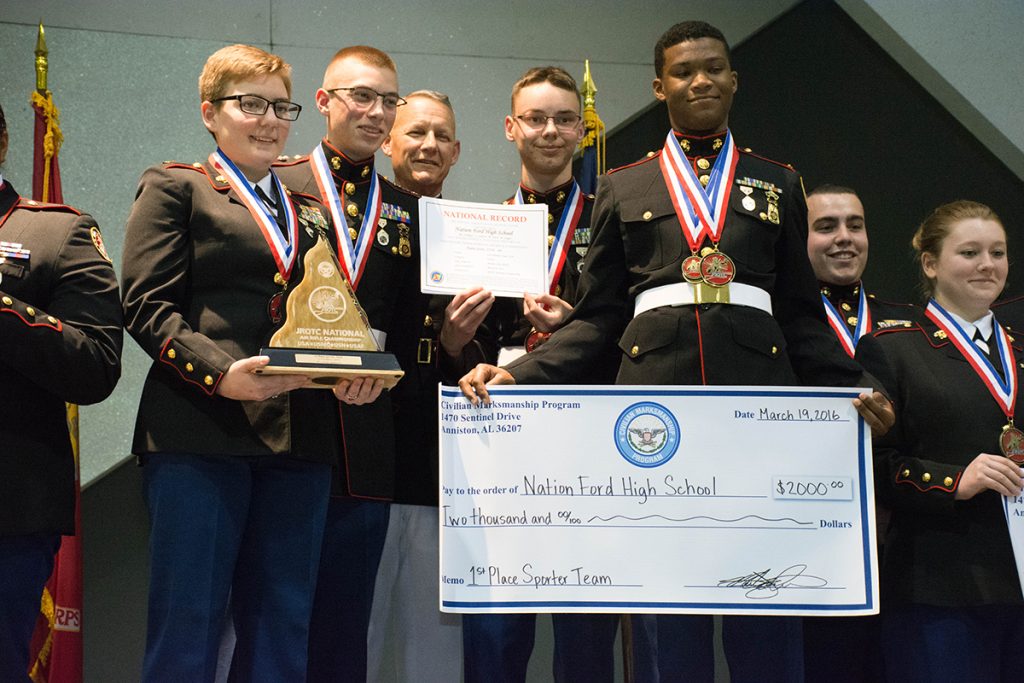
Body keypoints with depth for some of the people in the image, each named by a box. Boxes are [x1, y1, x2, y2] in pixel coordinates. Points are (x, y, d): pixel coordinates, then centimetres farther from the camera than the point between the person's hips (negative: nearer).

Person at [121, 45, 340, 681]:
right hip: (199, 435, -5)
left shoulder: (311, 211, 23)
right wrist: (220, 373, -20)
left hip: (299, 439, 5)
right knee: (186, 630, -4)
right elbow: (148, 305, -4)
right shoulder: (175, 188, 7)